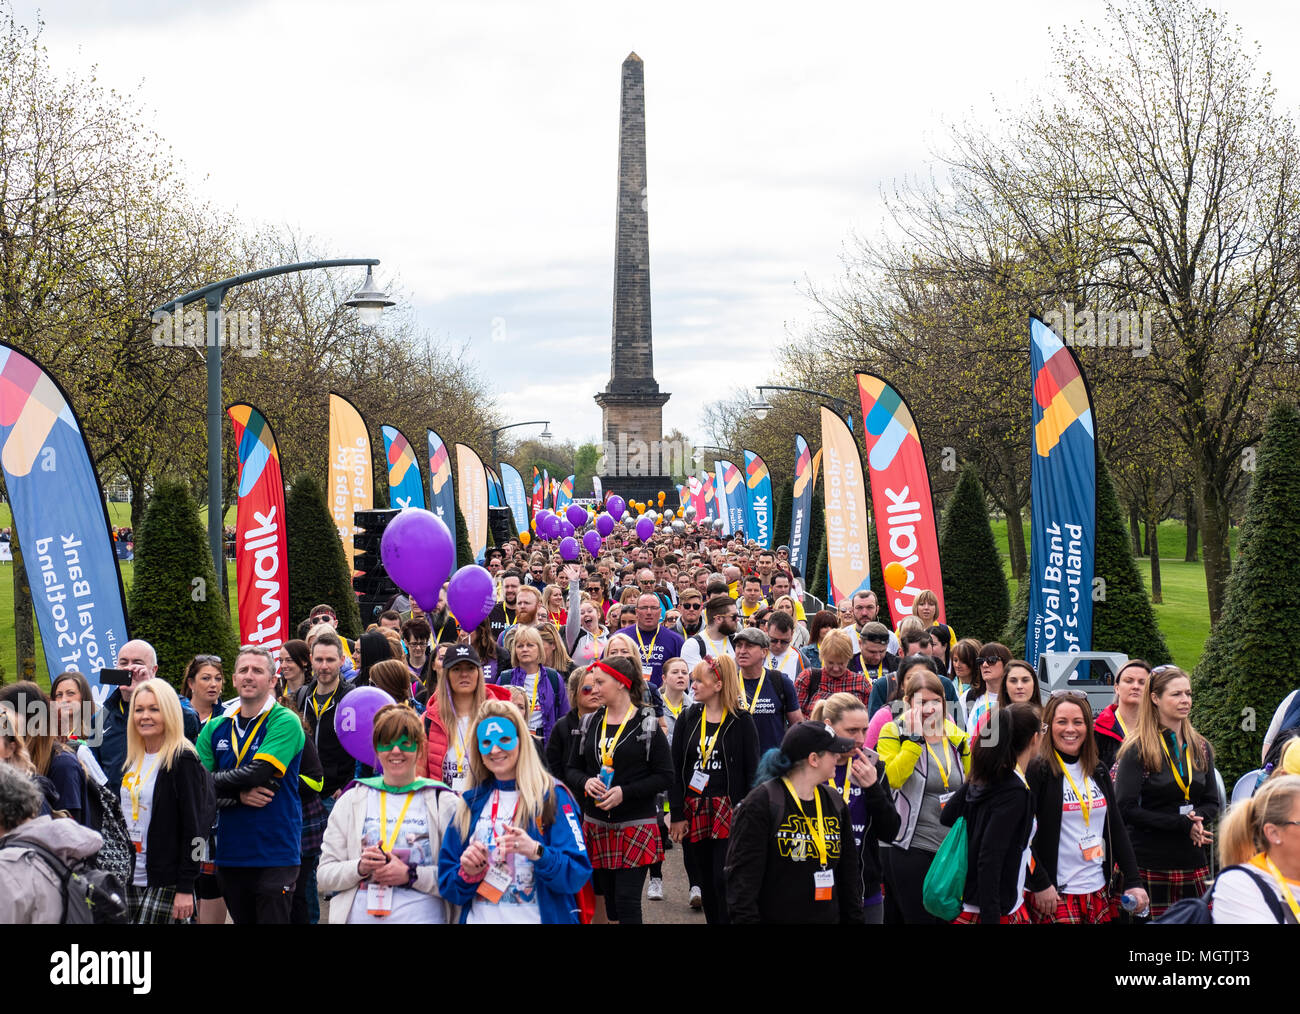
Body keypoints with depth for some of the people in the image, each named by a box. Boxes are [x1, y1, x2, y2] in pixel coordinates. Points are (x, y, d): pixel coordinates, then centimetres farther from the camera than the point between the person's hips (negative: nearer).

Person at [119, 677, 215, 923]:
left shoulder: (182, 760, -10)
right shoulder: (133, 760, 12)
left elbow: (194, 828, -13)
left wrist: (185, 888, -17)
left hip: (166, 882, -7)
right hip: (130, 879, 7)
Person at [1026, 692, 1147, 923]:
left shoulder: (1099, 772, 12)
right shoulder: (1037, 770, -8)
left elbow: (1117, 829, 14)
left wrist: (1133, 882, 7)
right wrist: (1040, 885, -17)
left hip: (1099, 893, 6)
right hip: (1056, 895, -6)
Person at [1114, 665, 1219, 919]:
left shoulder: (1201, 748, 13)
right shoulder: (1137, 749, -5)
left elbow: (1212, 803, 16)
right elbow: (1126, 809, -11)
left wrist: (1196, 819, -8)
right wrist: (1183, 824, -15)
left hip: (1194, 862, 5)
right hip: (1150, 864, -5)